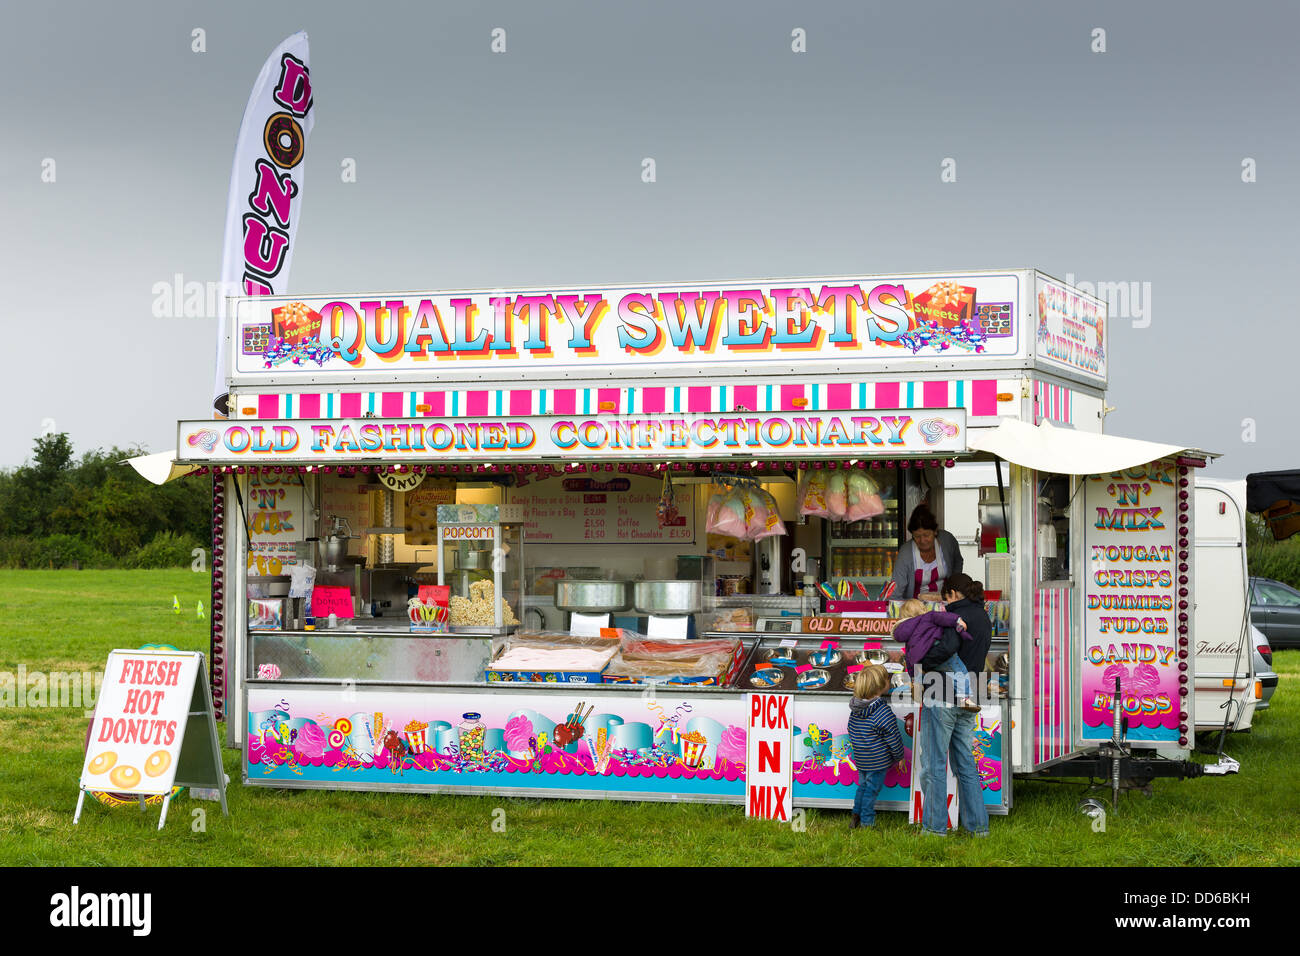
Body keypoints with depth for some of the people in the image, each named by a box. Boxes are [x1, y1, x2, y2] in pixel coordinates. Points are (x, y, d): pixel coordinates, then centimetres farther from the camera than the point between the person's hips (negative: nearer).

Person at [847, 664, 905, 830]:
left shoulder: (855, 709, -1)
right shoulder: (883, 712, -23)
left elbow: (851, 731, 11)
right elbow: (892, 737, -15)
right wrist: (899, 757, -1)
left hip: (860, 759, 7)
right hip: (878, 760, -6)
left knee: (863, 785, 22)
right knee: (871, 789, 3)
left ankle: (856, 815, 28)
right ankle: (867, 822, 10)